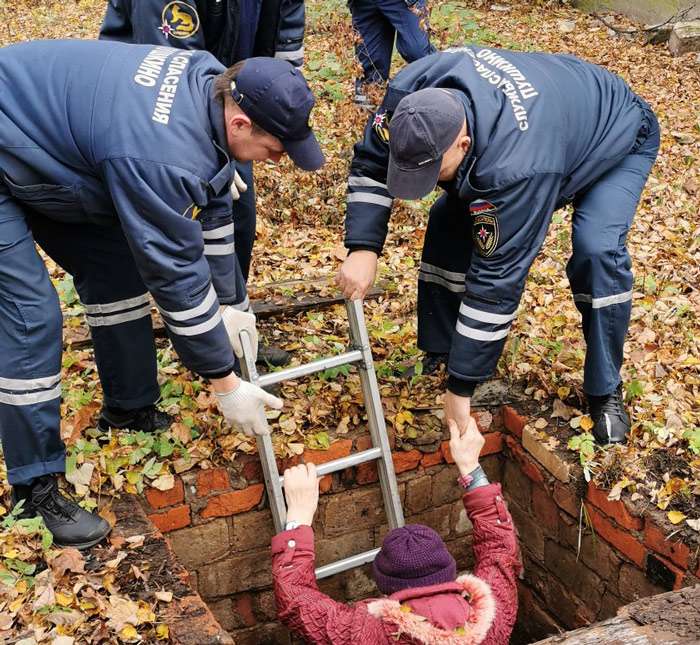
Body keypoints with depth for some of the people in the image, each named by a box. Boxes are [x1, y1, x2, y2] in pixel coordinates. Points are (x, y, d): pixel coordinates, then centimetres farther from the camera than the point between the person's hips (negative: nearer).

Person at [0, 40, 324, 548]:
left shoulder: (213, 83, -10)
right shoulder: (161, 156, -38)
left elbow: (213, 204, 1)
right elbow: (175, 274, -30)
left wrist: (225, 306, 5)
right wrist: (226, 384, -19)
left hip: (45, 142, 9)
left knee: (115, 268, 9)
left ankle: (131, 406, 25)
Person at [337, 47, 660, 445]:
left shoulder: (518, 166, -48)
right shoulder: (412, 93, -31)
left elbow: (497, 277, -43)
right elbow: (371, 161, -15)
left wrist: (460, 388, -36)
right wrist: (363, 248, -29)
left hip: (616, 138, -6)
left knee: (597, 250, -30)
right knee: (449, 220, -7)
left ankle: (605, 391, -9)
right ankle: (439, 353, 7)